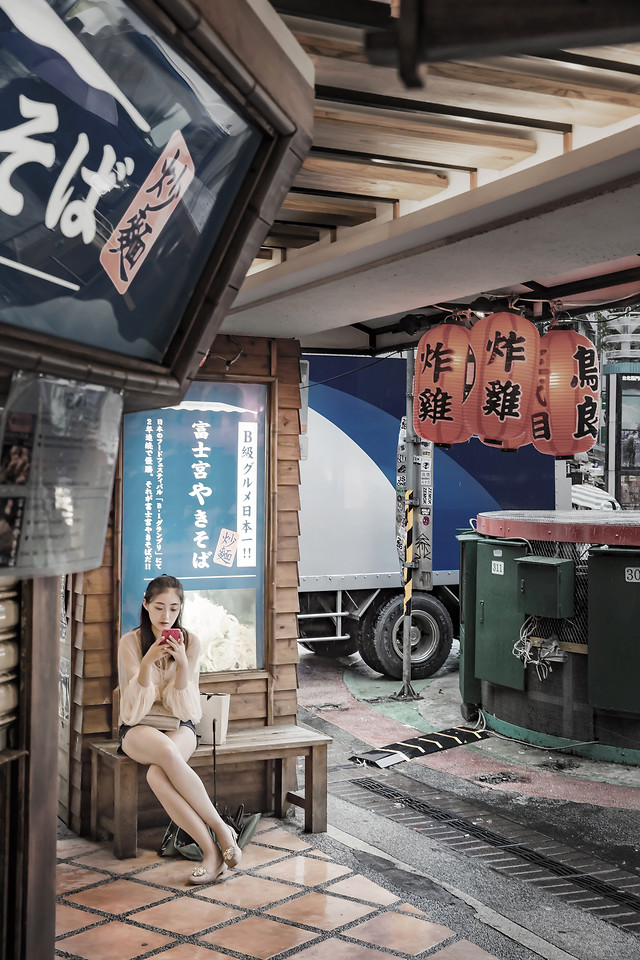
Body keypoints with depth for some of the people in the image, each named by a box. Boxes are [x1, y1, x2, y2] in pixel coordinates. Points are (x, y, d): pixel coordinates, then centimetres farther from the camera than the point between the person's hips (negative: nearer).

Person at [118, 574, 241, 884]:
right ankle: (221, 830, -29)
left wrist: (182, 662, -23)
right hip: (139, 727, 0)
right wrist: (148, 661, -27)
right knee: (167, 752, -38)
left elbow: (183, 704, -6)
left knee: (157, 775, -35)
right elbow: (138, 704, -11)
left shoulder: (190, 641, -1)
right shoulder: (131, 641, -5)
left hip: (179, 725, 1)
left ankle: (213, 850, -26)